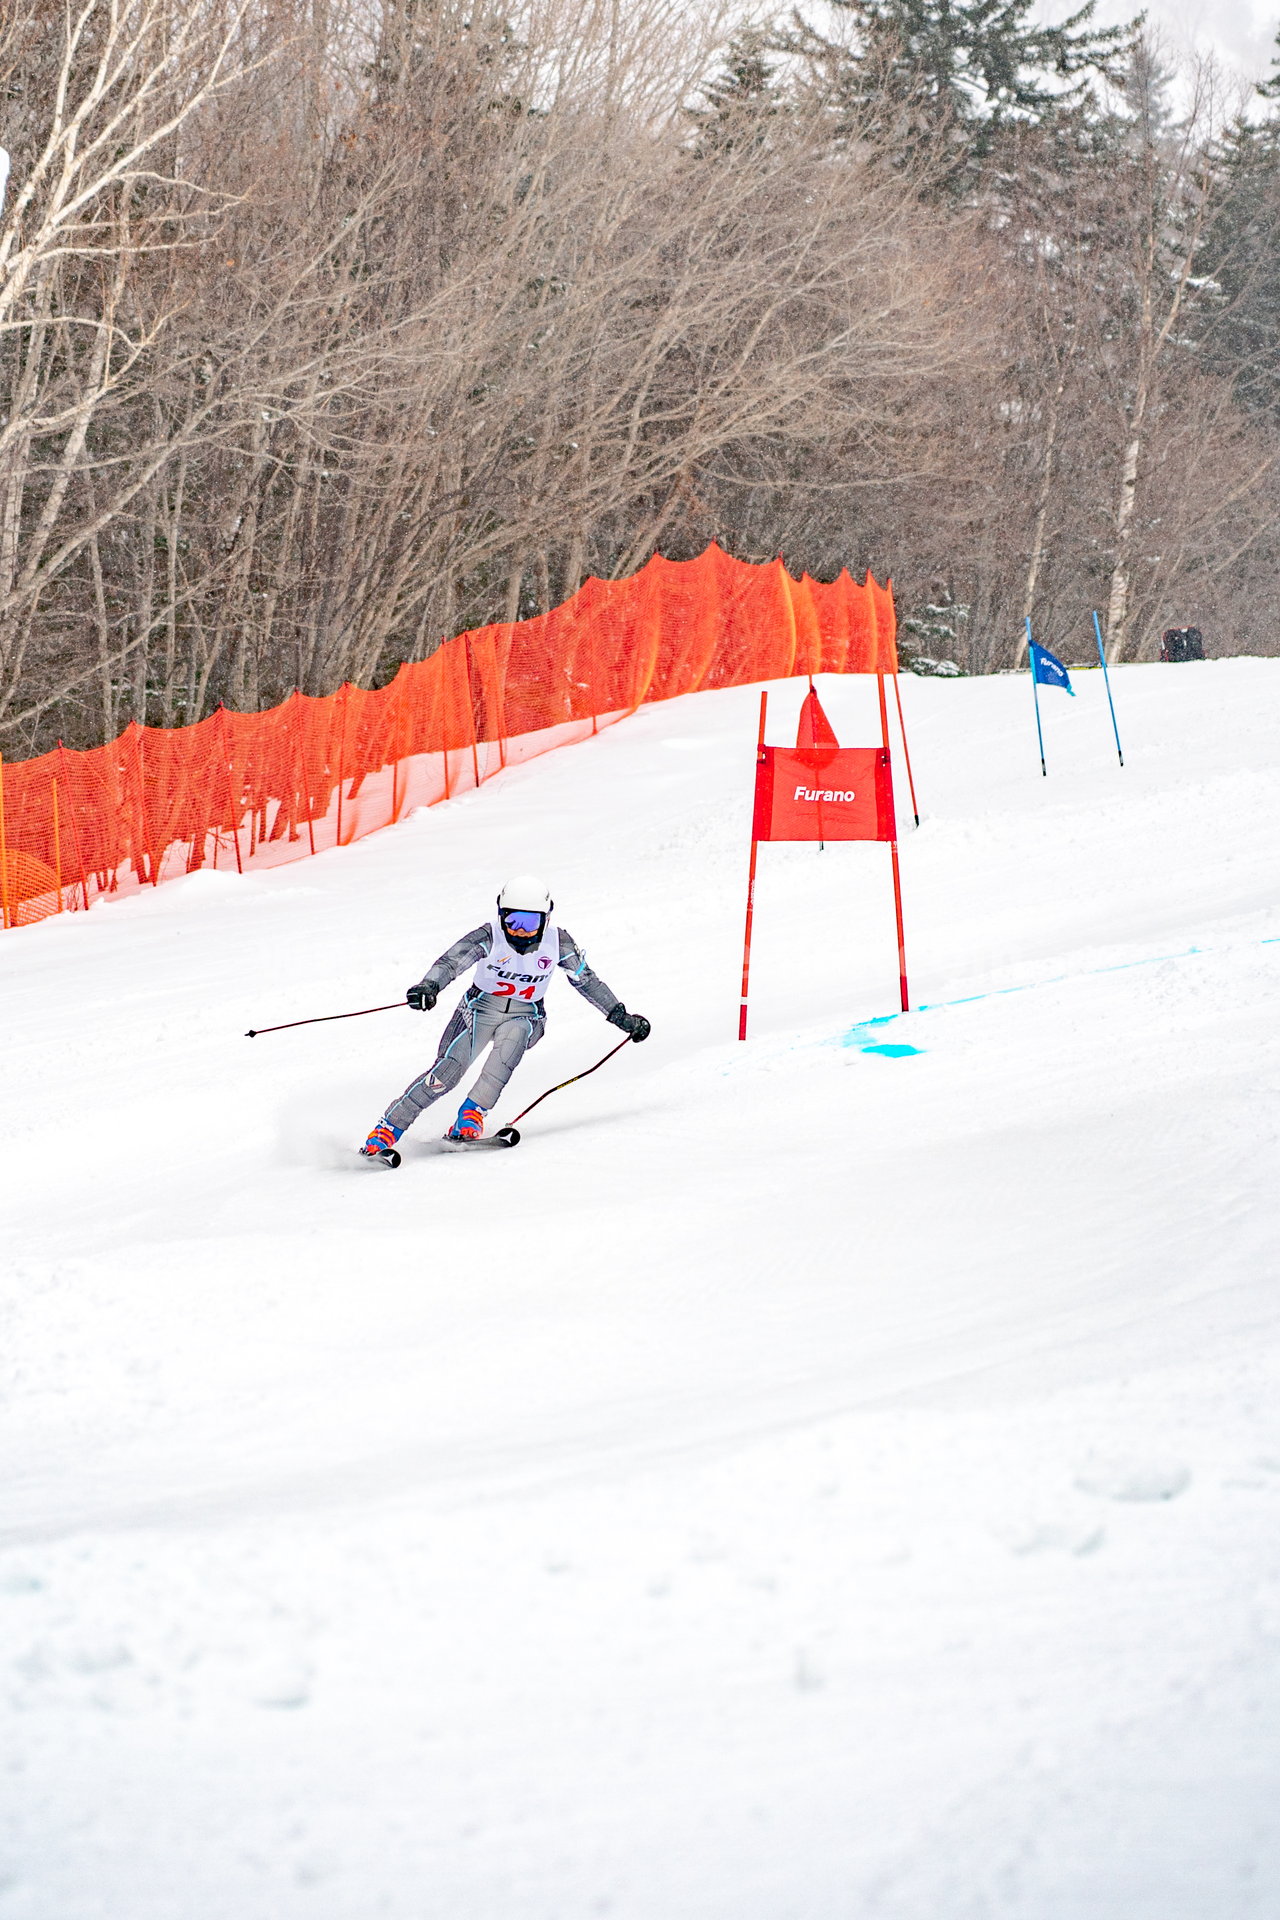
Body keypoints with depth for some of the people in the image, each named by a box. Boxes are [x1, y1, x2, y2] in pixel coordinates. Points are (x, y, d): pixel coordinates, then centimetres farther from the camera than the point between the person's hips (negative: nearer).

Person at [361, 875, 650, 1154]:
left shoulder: (557, 941, -12)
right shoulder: (490, 936, -20)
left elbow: (587, 980, 2)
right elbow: (451, 962, -33)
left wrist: (621, 1016, 6)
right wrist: (428, 987, -54)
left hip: (525, 1016, 2)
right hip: (481, 1009, -2)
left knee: (512, 1038, -35)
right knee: (447, 1071, -21)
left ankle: (471, 1117, -31)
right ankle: (385, 1131, -15)